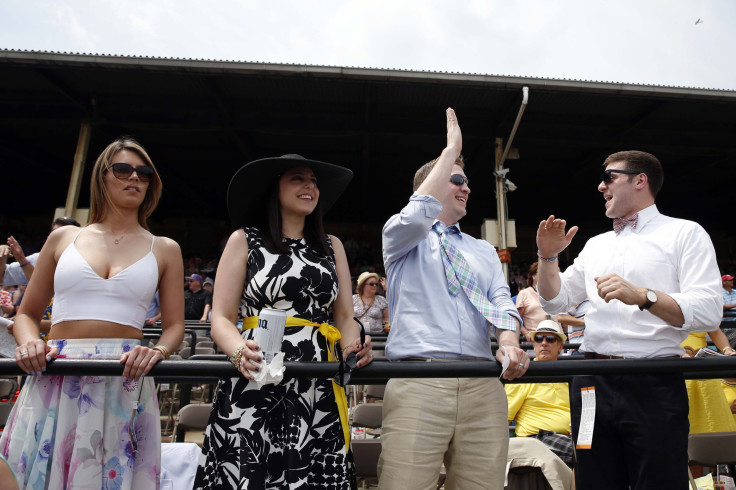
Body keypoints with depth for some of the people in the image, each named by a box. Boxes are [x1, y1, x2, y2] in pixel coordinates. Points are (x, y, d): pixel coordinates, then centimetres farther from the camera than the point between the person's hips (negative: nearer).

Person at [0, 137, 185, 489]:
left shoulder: (163, 249, 9)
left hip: (124, 384, -1)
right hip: (52, 382, 1)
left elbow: (174, 325, 8)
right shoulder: (63, 238, 12)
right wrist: (29, 343, -5)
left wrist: (158, 351, -12)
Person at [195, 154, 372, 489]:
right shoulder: (245, 239, 4)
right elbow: (221, 319, 0)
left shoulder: (332, 246, 13)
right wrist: (241, 352, -20)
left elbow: (345, 317, 11)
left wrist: (353, 349, -9)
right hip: (254, 388, -2)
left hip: (318, 391, 3)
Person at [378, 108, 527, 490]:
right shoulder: (402, 238, 12)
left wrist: (508, 342, -12)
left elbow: (501, 302, 10)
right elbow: (418, 215, -12)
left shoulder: (484, 250, 24)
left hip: (483, 386, 4)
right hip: (417, 383, -4)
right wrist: (451, 150, -2)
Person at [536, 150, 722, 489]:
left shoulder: (685, 233, 2)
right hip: (592, 384, 5)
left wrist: (643, 296, -26)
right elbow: (556, 301, 16)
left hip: (655, 385, -4)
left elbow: (709, 312, -11)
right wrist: (548, 257, 1)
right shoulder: (596, 245, 16)